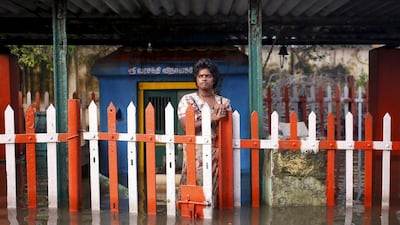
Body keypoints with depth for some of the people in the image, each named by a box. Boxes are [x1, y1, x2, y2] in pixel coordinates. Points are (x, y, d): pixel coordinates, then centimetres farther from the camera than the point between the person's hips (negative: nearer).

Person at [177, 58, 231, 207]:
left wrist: (222, 119, -8)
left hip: (217, 151, 3)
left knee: (214, 188, 0)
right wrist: (212, 119, -14)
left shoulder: (224, 102, 13)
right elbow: (186, 126, -9)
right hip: (195, 151, -2)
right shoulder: (187, 100, 5)